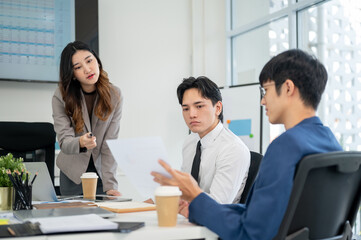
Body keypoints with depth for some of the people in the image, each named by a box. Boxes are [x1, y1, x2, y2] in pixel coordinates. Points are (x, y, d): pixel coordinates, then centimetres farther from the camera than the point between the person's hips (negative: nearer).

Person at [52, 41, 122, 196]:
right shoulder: (61, 96, -13)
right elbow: (64, 141, -20)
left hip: (101, 170, 1)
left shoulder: (114, 95, -11)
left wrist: (110, 185, -20)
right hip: (73, 172, 0)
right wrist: (81, 143, -43)